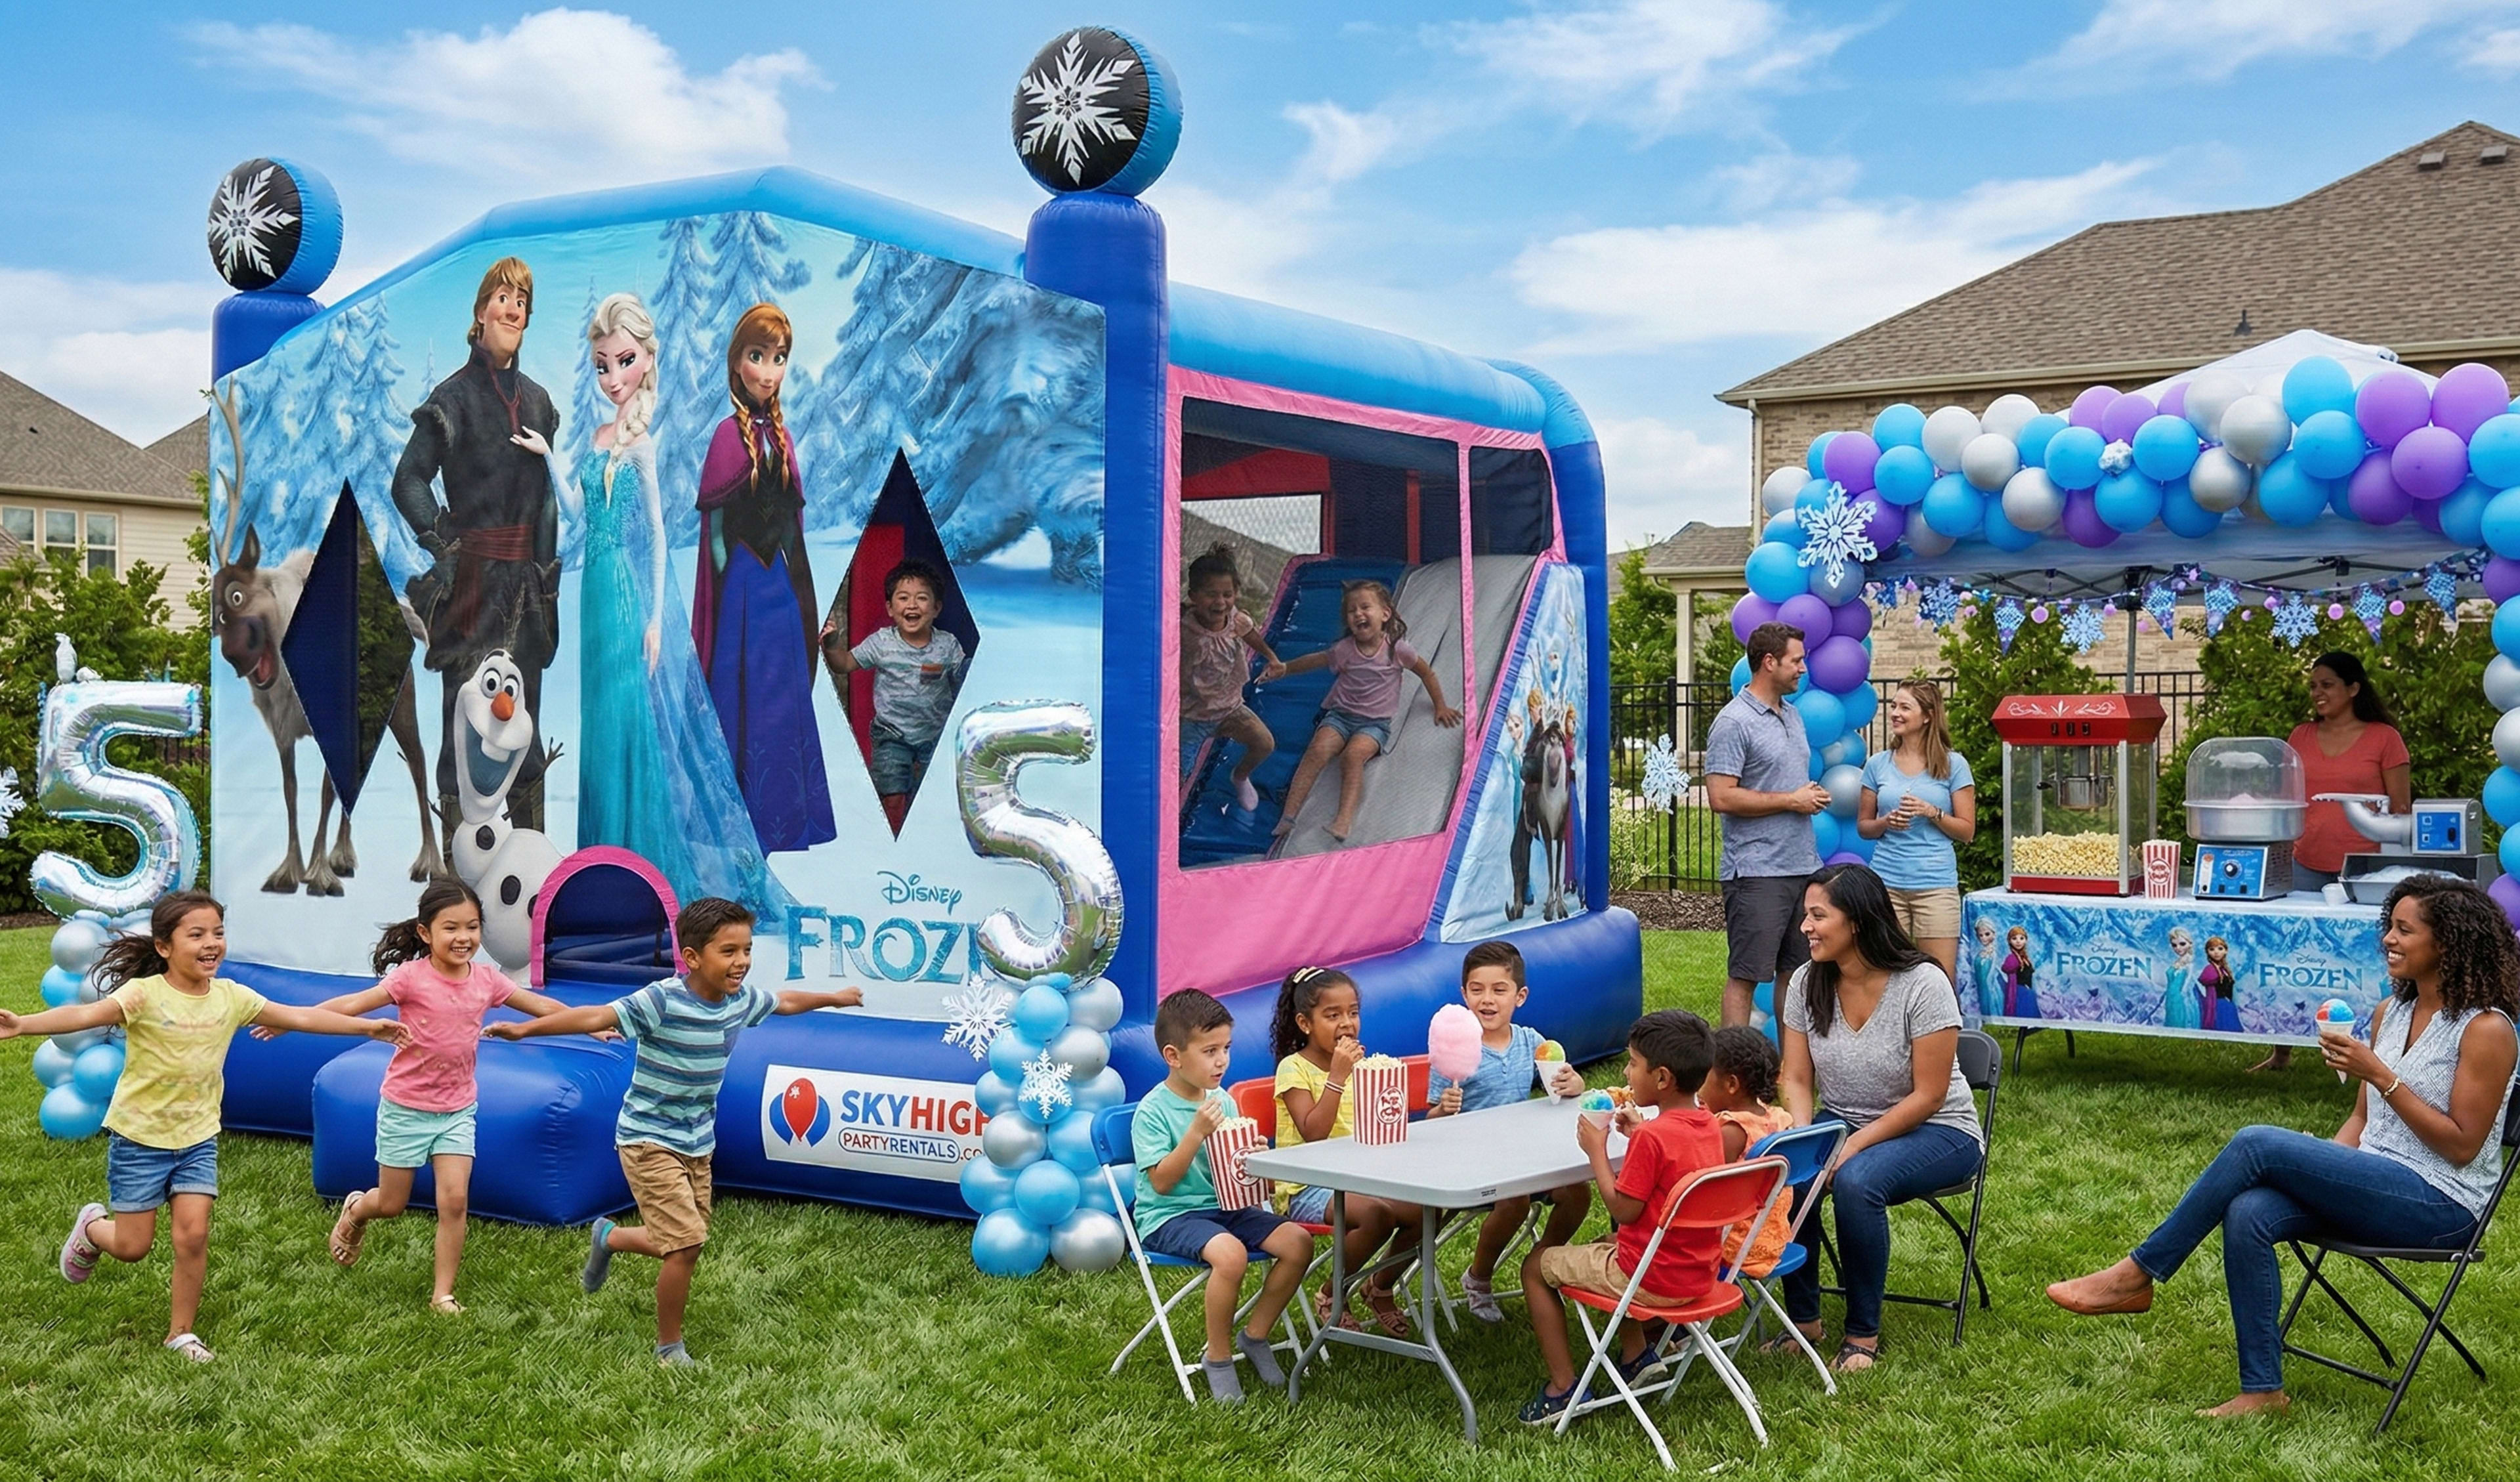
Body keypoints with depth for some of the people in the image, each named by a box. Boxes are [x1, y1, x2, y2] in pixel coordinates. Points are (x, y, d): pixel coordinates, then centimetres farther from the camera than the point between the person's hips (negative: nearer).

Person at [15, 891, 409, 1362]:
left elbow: (298, 1016, 4)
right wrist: (21, 1024, -52)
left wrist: (369, 1027, 5)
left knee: (193, 1235, -6)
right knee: (133, 1247, 4)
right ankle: (92, 1227, 39)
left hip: (197, 1137, 3)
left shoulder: (231, 997, -2)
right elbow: (88, 1013, -34)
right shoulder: (145, 994, -17)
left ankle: (181, 1332, 13)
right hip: (139, 1136, -3)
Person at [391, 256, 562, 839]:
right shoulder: (454, 397, -3)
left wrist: (548, 567, 11)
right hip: (474, 575, -5)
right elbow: (408, 482, -6)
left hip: (527, 578, 6)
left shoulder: (538, 400, 14)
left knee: (526, 715, 11)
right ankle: (458, 853, 1)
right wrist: (443, 543, -16)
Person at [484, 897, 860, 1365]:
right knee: (686, 1244, -13)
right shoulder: (663, 1001, -24)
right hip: (649, 1140, -7)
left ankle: (608, 1238, 45)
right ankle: (670, 1347, 8)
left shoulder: (742, 1000, -3)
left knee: (685, 1244, 15)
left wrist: (833, 997, 32)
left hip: (697, 1142, 7)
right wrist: (525, 1028, -38)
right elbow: (596, 1017, -31)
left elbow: (785, 1001, 17)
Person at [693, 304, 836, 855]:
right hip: (746, 584, -6)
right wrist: (728, 585, -11)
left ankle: (785, 818, 20)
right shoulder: (730, 434, -9)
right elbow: (715, 524, -9)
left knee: (786, 695, 11)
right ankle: (747, 823, 9)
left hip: (782, 582, 6)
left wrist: (796, 583, 11)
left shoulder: (780, 435, 9)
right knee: (747, 699, 0)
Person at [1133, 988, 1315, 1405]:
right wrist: (1197, 1132, -23)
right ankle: (1218, 1357, -12)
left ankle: (1255, 1335, 6)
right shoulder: (1152, 1112, -12)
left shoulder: (1224, 1101, 8)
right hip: (1170, 1215, -7)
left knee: (1298, 1241, -13)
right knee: (1230, 1253, -35)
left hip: (1225, 1205, 7)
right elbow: (1162, 1181, -16)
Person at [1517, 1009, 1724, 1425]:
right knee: (1603, 1247, 35)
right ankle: (1635, 1354, 30)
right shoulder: (1710, 1127, 1)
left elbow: (1623, 1209, -19)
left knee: (1537, 1266, 7)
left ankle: (1562, 1387, 6)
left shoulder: (1654, 1137, -25)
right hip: (1700, 1277, 9)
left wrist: (1597, 1149, -11)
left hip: (1653, 1281, -9)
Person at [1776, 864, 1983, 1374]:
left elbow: (1927, 1096, -18)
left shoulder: (1922, 984, -19)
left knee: (1856, 1180, -35)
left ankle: (1863, 1334, -16)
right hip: (1844, 1127, 5)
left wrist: (1854, 1145, -25)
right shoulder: (1807, 983, -3)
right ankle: (1803, 1320, -8)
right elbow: (1797, 1080, 0)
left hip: (1937, 1132, -5)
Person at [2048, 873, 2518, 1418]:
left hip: (2442, 1204, -7)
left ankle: (2137, 1275, -16)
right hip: (2374, 1184, 7)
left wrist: (2379, 1074, -21)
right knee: (2248, 1214, -24)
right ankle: (2262, 1391, -18)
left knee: (2256, 1143, -25)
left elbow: (2461, 1145, -14)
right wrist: (2316, 1162, -2)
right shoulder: (2389, 1012, 14)